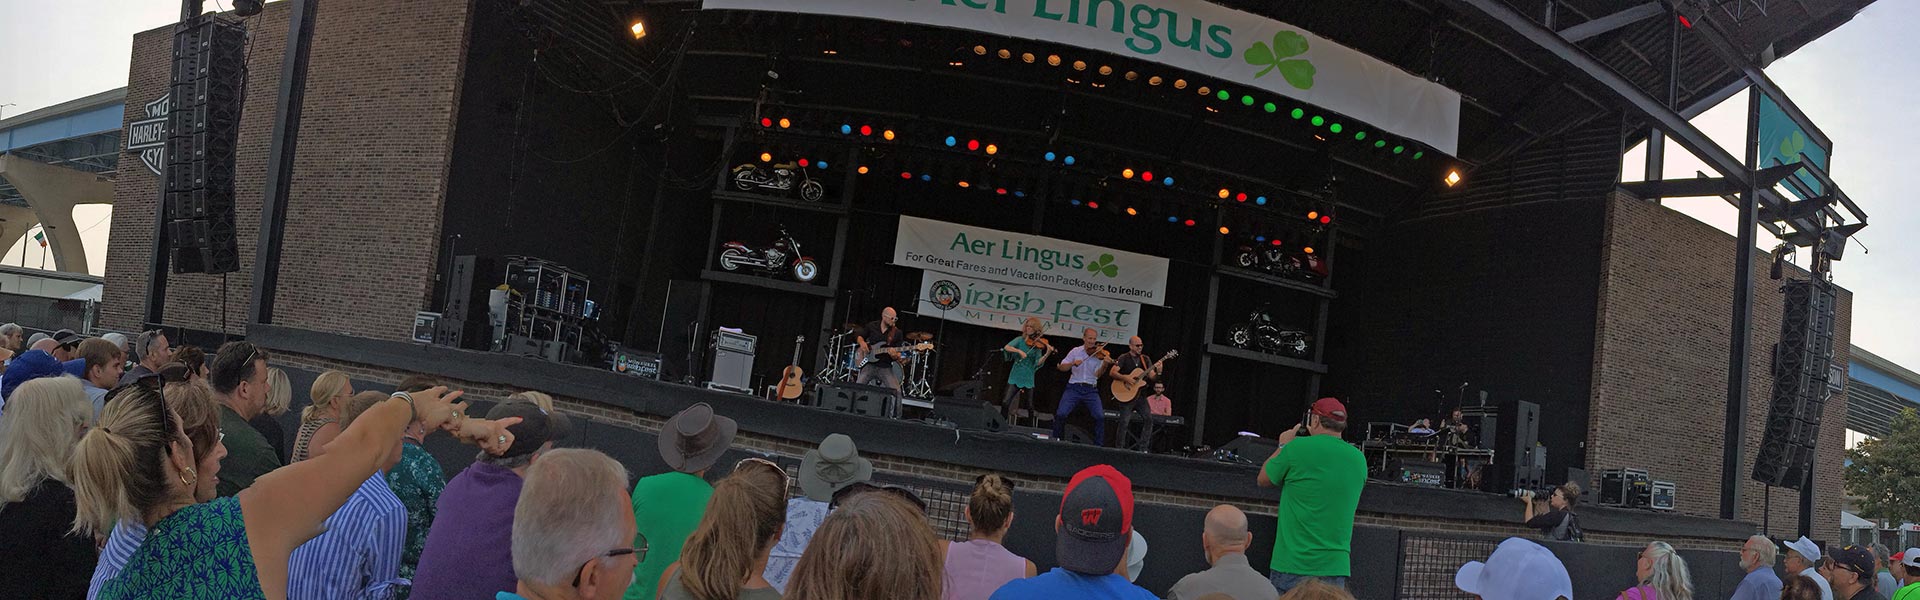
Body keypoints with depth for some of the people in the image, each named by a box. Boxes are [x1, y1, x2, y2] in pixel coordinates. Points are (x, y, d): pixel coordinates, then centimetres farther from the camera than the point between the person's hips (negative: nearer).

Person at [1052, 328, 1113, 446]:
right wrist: (1073, 363, -15)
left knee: (1100, 416, -17)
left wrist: (1105, 364, -25)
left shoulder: (1099, 354, 4)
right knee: (1061, 413, -16)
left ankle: (1099, 445, -2)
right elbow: (1061, 367, 3)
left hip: (1090, 390, 0)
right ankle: (1055, 439, 6)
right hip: (1074, 388, 0)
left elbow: (1097, 374, -7)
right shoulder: (1075, 351, 7)